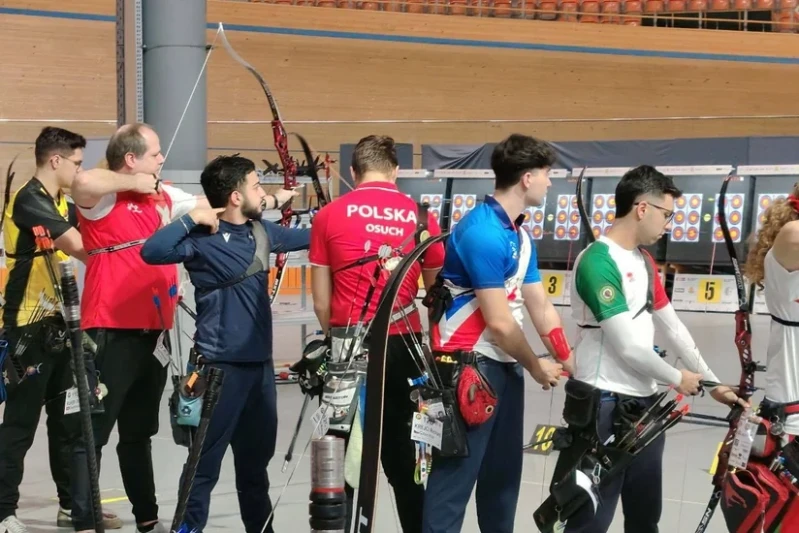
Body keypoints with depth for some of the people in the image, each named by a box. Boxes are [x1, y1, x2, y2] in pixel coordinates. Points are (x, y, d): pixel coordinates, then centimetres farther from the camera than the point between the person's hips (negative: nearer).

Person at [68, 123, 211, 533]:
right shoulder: (103, 198, -11)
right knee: (94, 432, -3)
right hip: (112, 334, -8)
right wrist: (134, 183, -19)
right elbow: (84, 181, -34)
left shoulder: (162, 196, 14)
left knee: (138, 433, 19)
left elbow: (210, 205, 23)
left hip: (152, 332, 8)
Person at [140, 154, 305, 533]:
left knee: (256, 459, 20)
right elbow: (152, 251, -29)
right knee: (206, 463, -3)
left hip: (260, 362, 8)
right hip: (221, 366, -7)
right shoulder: (203, 239, -14)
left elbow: (305, 238, 27)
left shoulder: (262, 231, 8)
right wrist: (191, 219, -24)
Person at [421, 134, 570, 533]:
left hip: (506, 366, 10)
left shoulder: (520, 236, 10)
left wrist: (570, 364, 10)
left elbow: (541, 309, 15)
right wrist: (537, 367, -5)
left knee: (504, 471, 16)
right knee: (455, 475, -7)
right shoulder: (481, 233, -20)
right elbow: (498, 322, -18)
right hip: (468, 368, -10)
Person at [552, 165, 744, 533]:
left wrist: (712, 383, 19)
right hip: (604, 405, -9)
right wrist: (677, 379, -5)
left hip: (644, 402, 9)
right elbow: (628, 347, -19)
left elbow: (672, 327, 20)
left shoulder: (644, 261, 13)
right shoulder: (598, 263, -17)